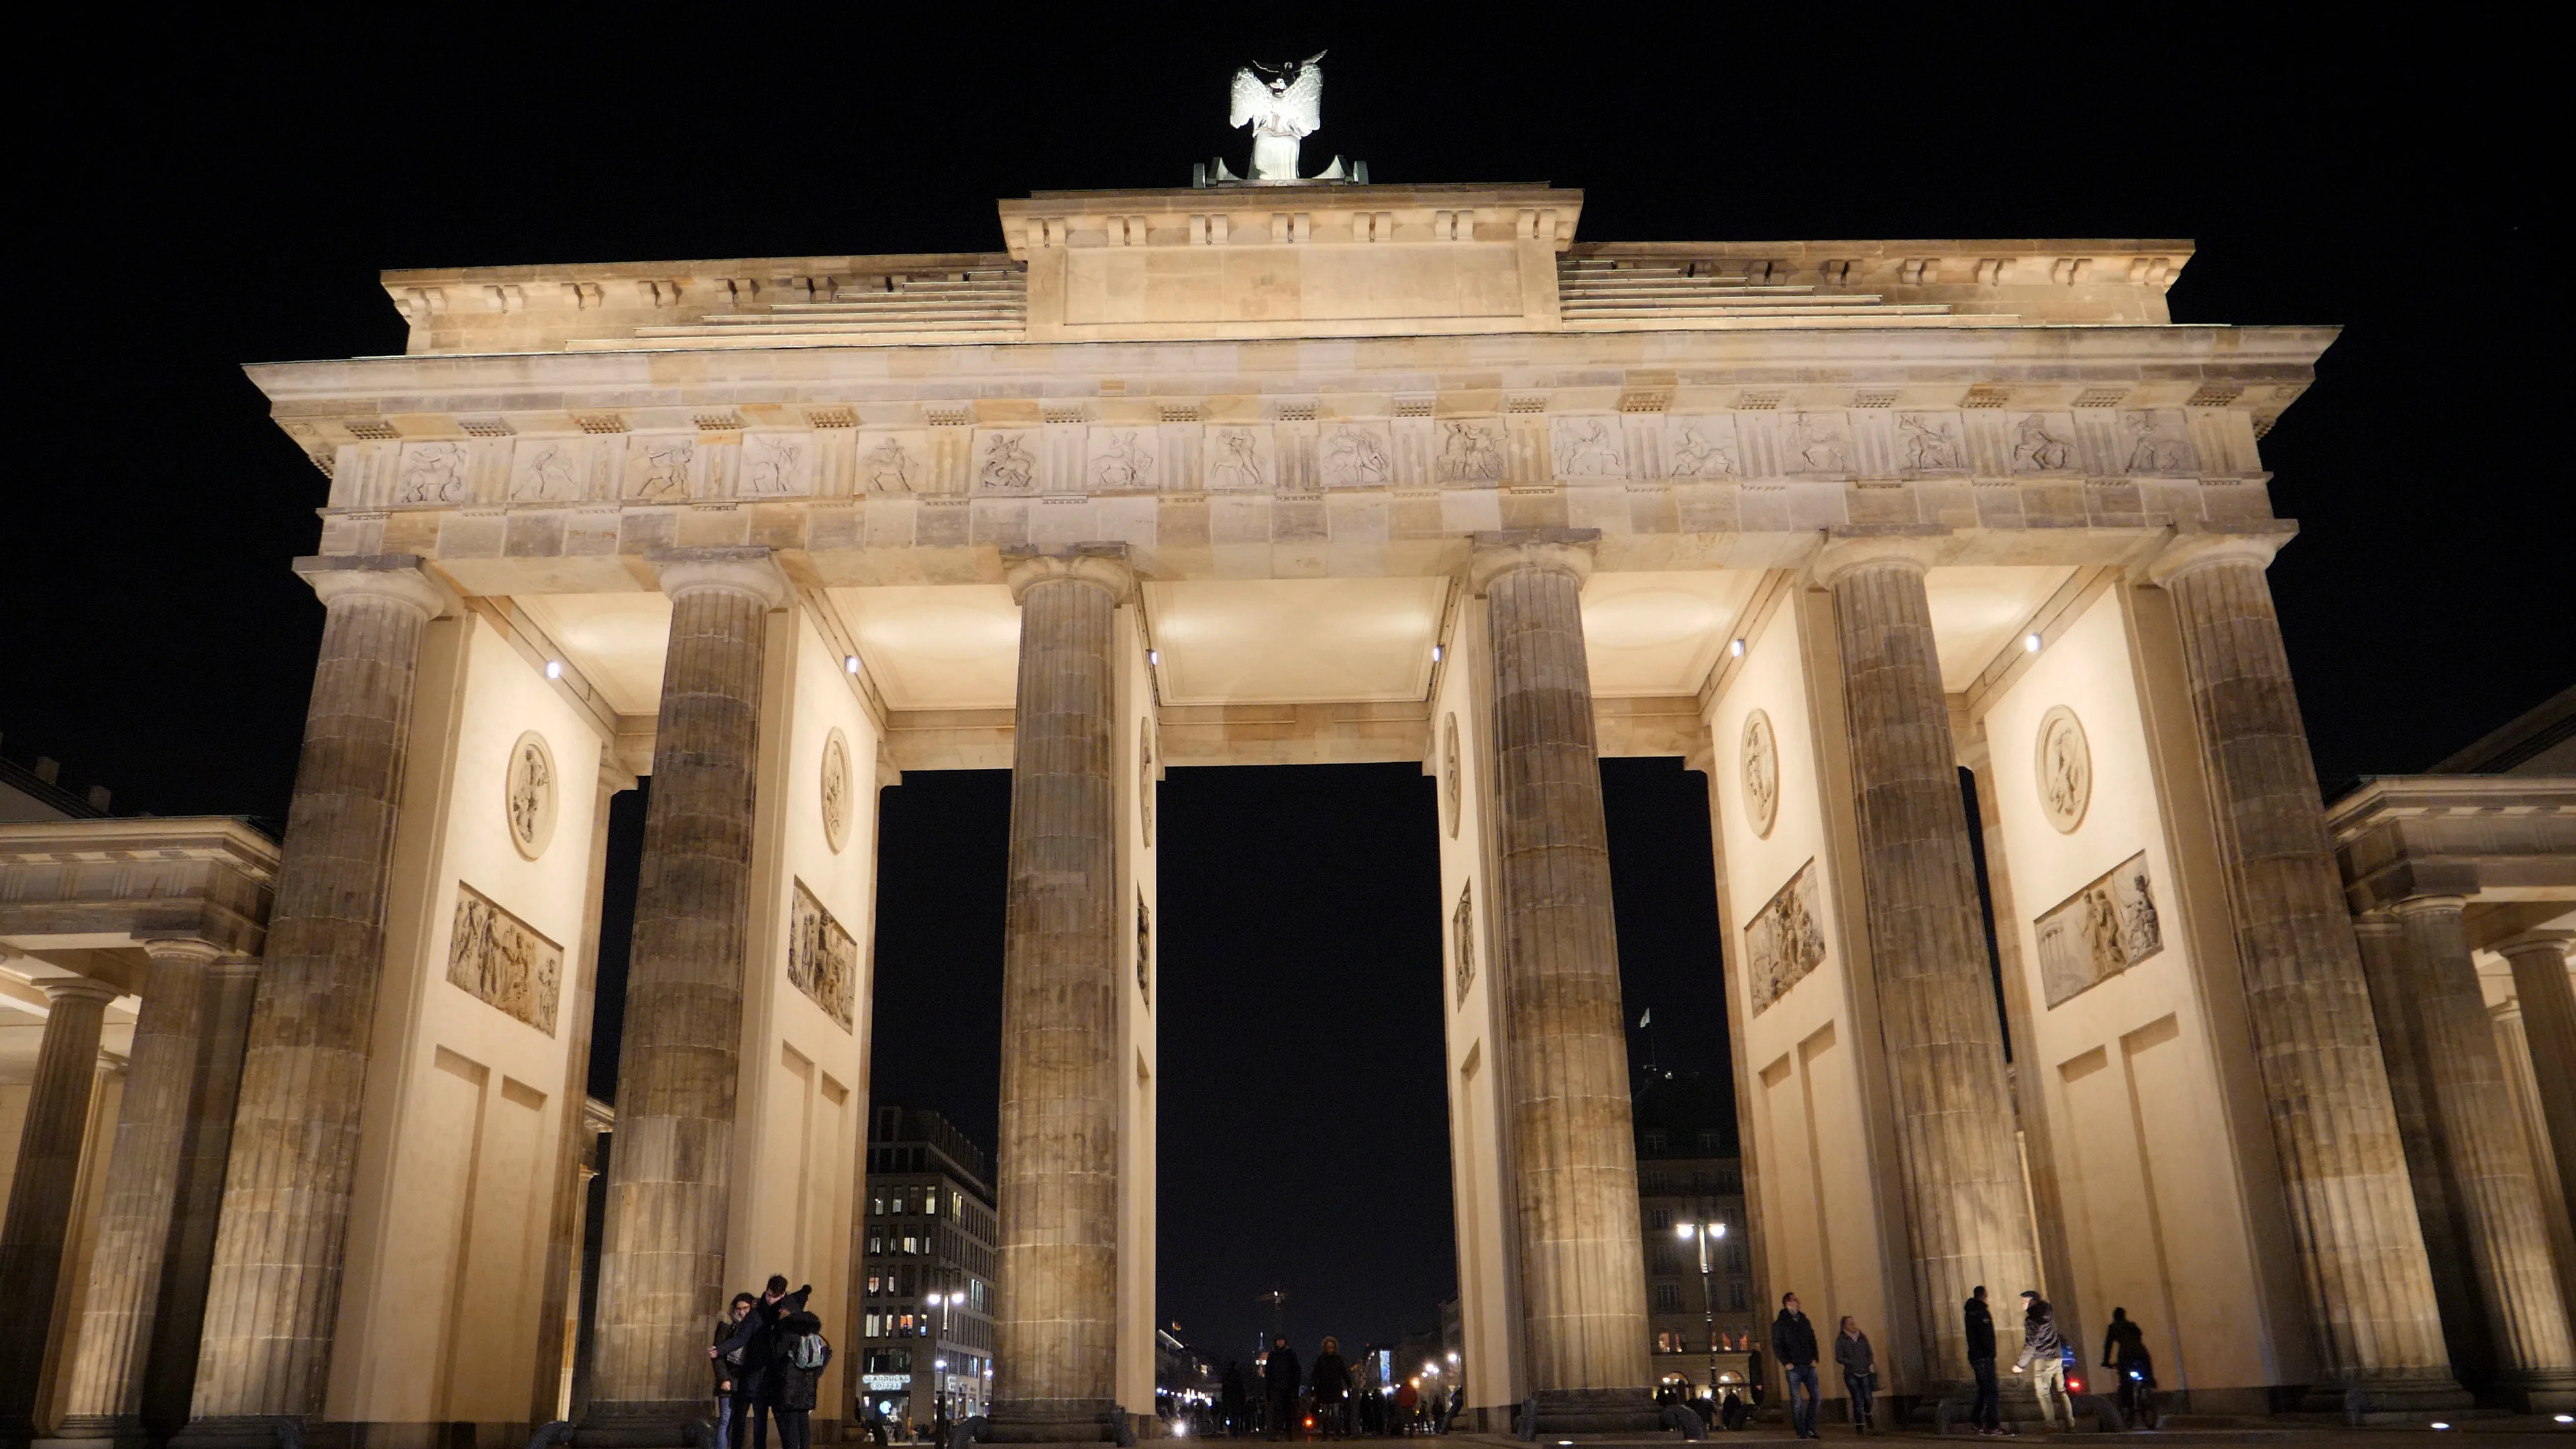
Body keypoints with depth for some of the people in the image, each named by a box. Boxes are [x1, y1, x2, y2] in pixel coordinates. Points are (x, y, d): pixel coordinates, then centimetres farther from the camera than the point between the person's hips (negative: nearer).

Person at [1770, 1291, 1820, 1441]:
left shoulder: (1804, 1321, 14)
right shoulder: (1780, 1324, -3)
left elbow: (1812, 1341, 18)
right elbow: (1776, 1346, -5)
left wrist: (1814, 1358, 5)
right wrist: (1786, 1363, -12)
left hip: (1808, 1366, 5)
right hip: (1793, 1367, -5)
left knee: (1815, 1396, 3)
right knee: (1797, 1401, -3)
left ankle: (1810, 1428, 15)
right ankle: (1802, 1432, 2)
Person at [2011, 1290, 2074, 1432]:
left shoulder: (2032, 1320, -15)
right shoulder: (2048, 1313, 6)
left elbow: (2030, 1345, -17)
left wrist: (2021, 1364, -12)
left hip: (2042, 1361, -7)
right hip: (2057, 1357, 7)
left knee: (2043, 1393, -1)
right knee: (2061, 1392, 11)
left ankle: (2052, 1425, -4)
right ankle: (2070, 1425, 10)